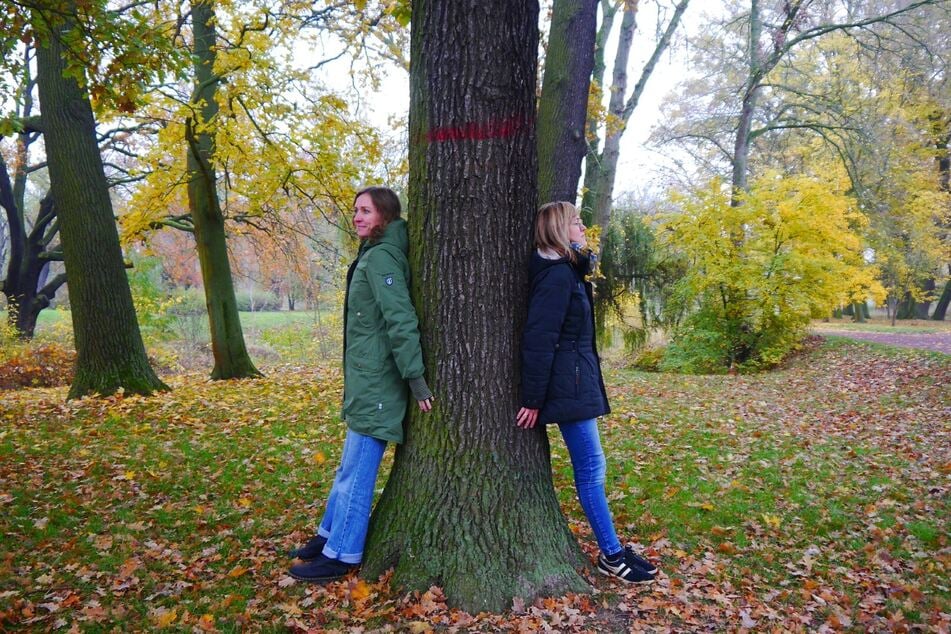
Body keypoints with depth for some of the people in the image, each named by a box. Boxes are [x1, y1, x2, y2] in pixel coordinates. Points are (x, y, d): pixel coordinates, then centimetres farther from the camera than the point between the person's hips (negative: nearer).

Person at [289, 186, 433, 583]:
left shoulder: (380, 257, -16)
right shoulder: (373, 255, 15)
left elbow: (401, 319, -23)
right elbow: (396, 318, 17)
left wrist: (415, 377, -25)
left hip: (377, 383, -10)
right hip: (367, 381, 10)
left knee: (357, 470, -1)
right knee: (350, 466, 19)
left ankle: (340, 555, 10)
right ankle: (331, 534, 33)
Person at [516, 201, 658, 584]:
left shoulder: (568, 271, 16)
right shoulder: (557, 275, -16)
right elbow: (538, 340, -21)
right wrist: (533, 401, -20)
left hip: (578, 382, 10)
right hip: (569, 386, -10)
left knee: (590, 467, 14)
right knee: (591, 469, -1)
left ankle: (613, 549, 25)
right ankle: (611, 556, 10)